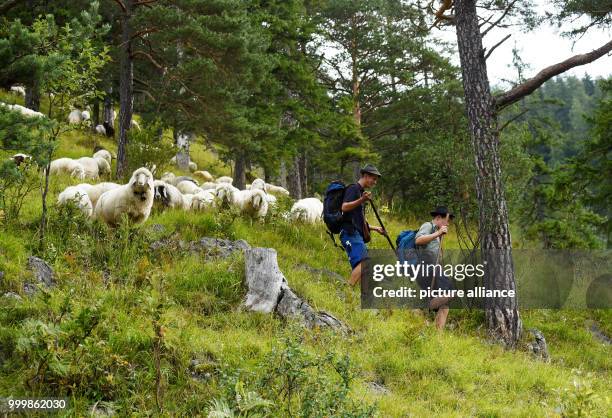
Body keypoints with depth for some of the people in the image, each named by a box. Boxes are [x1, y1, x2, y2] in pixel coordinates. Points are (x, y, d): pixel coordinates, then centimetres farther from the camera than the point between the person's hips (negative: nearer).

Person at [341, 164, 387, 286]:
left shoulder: (360, 191, 26)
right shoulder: (353, 188, -2)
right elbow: (344, 207, -20)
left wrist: (375, 228, 31)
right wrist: (362, 200, -31)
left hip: (357, 234, 10)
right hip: (350, 233, -10)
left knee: (359, 267, 4)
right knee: (363, 262, -25)